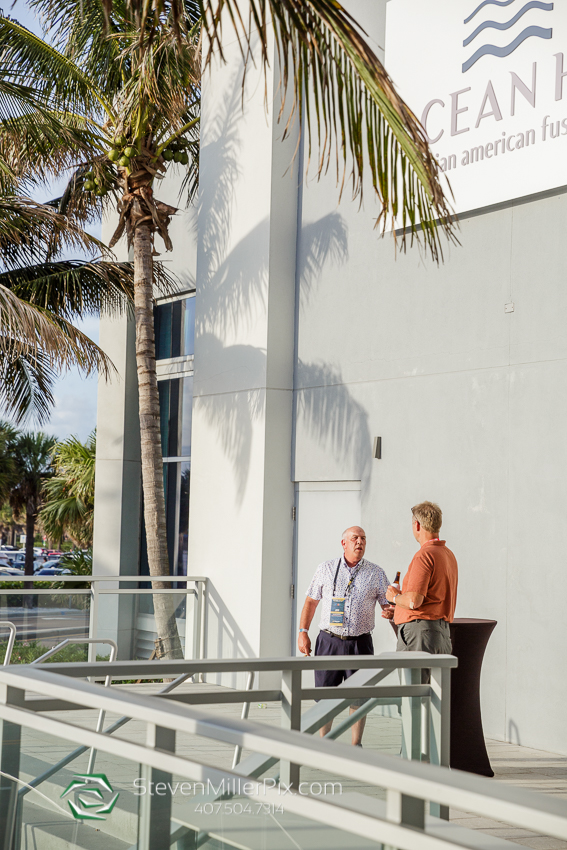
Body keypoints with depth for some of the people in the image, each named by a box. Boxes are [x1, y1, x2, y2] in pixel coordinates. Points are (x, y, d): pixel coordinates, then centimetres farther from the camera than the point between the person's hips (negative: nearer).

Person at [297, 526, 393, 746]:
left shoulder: (376, 573, 5)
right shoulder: (326, 569, 5)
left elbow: (389, 605, 7)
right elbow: (311, 601, 9)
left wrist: (390, 612, -17)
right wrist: (303, 632, 2)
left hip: (360, 643, 0)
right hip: (329, 641, 0)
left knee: (359, 698, 3)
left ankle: (356, 746, 16)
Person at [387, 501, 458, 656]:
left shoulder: (424, 555, -14)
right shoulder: (449, 555, 16)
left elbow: (414, 601, -21)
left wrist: (395, 597, 0)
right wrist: (396, 609, 28)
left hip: (419, 631, -10)